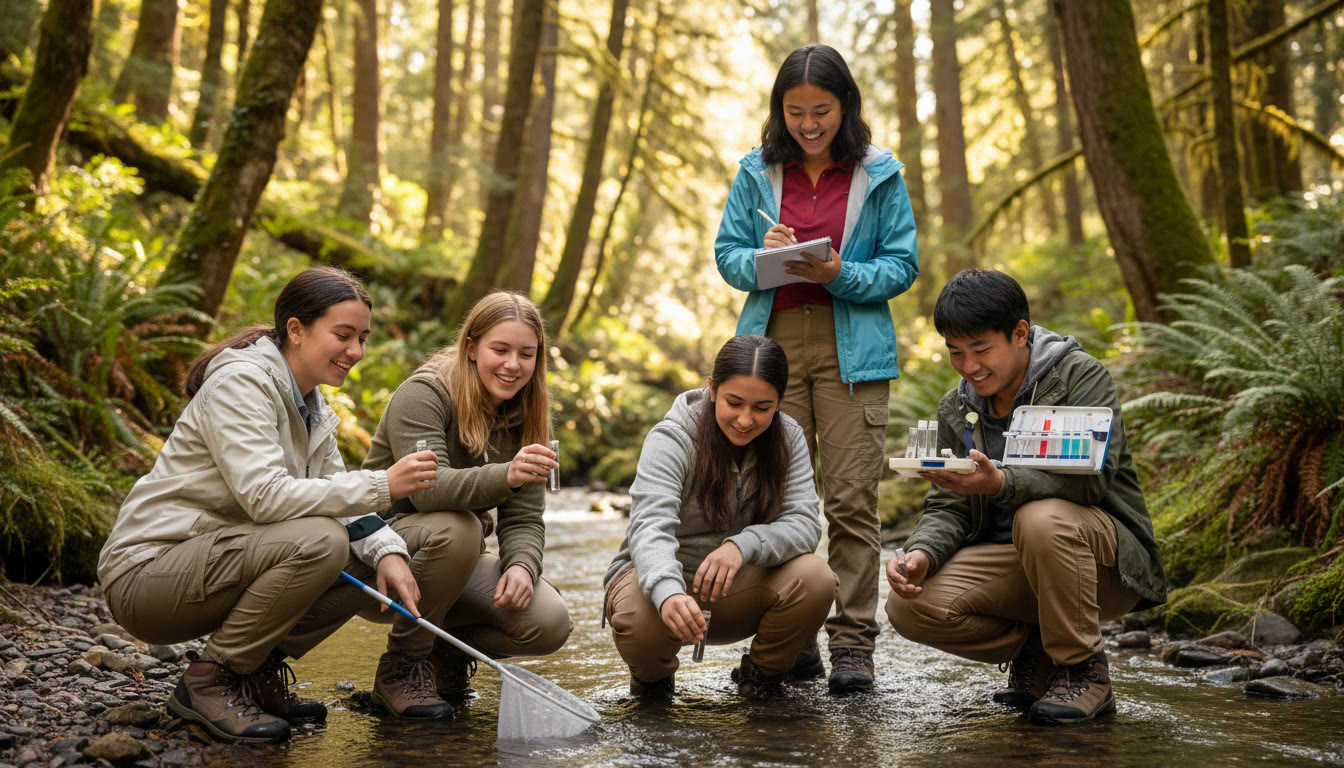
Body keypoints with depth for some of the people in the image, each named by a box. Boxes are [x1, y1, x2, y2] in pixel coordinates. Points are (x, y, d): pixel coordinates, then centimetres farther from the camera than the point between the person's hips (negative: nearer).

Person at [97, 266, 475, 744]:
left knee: (377, 552, -2)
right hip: (149, 571, -9)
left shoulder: (310, 404, 12)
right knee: (318, 541, -31)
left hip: (228, 565, 9)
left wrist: (388, 551, -13)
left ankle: (258, 673, 4)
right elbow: (265, 496, -29)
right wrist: (381, 486, -29)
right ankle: (209, 681, -14)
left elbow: (336, 499, 7)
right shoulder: (239, 382, -17)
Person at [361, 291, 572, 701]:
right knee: (458, 525, -37)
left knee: (550, 624, -16)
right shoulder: (423, 394, -17)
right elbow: (427, 489, -34)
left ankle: (445, 649, 12)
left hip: (457, 562, 6)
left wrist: (522, 565, -24)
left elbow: (523, 518, -1)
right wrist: (505, 476, -51)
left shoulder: (524, 419, 3)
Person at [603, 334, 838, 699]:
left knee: (814, 579, -25)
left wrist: (744, 545, -37)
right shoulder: (672, 439, -19)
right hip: (659, 576, -3)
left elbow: (804, 524, -15)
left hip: (734, 586, 3)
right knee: (642, 622, -37)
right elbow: (651, 528, -33)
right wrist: (668, 593, -55)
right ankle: (653, 674, 3)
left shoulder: (787, 438, -6)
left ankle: (762, 671, 6)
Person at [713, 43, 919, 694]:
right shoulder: (758, 173, 9)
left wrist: (841, 274, -15)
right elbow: (726, 253, 10)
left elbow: (902, 265, 3)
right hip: (772, 342, 2)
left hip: (852, 349, -2)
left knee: (852, 497, -6)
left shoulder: (879, 176, 4)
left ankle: (853, 642, -1)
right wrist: (761, 261, -12)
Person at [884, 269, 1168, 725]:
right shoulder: (956, 410, 7)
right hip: (1014, 566, 5)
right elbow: (947, 508, 4)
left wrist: (1001, 484, -42)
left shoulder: (1080, 375, -11)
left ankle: (1085, 670, -16)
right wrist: (922, 553, -20)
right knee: (909, 605, -19)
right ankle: (1037, 653, 6)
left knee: (1041, 518, -38)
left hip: (1103, 561, -5)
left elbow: (1092, 476, -26)